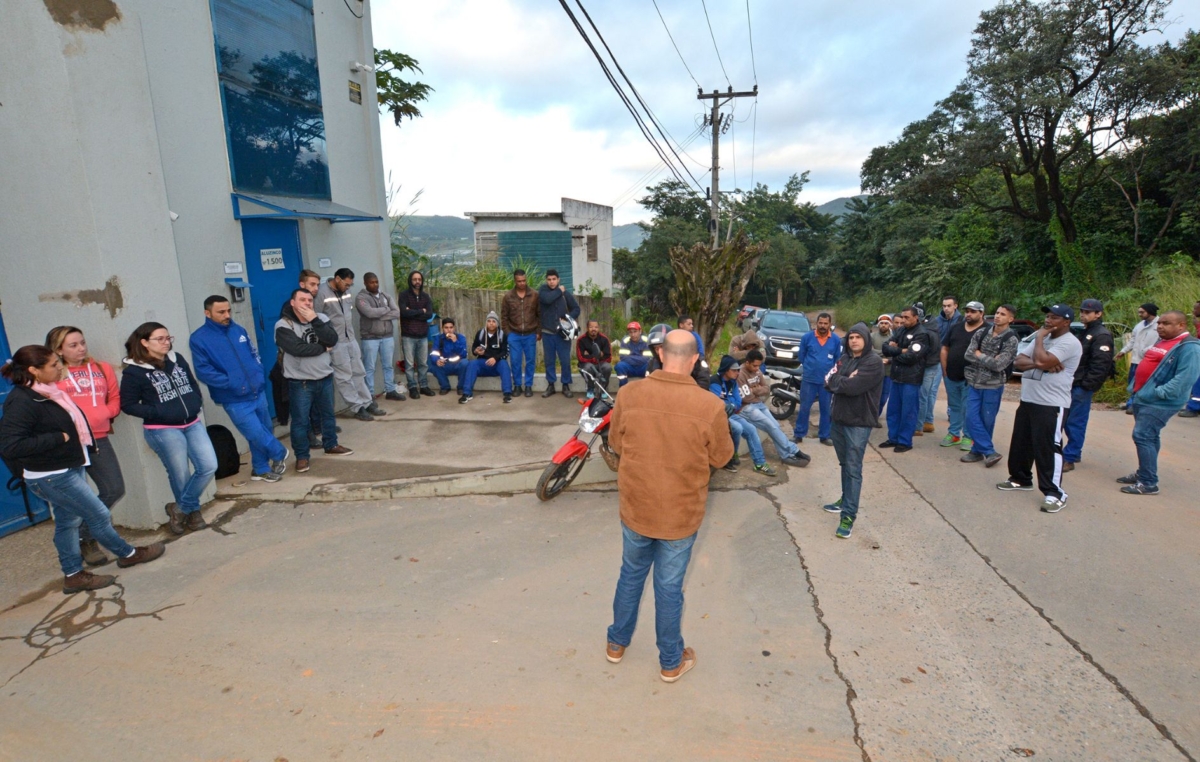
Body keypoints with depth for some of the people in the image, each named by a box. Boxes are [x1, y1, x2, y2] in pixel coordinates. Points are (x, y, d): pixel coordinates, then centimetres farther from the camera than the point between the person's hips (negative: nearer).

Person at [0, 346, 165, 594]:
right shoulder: (21, 402, -23)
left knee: (68, 521, 16)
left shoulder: (48, 391, 3)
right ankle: (128, 554, 23)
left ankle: (74, 575, 28)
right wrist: (58, 437, -24)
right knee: (99, 515, 4)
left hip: (69, 468, 9)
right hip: (51, 477, -9)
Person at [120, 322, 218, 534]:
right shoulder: (133, 371, -8)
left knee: (209, 466, -3)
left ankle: (181, 509, 14)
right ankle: (192, 511, 26)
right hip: (162, 430, -5)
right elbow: (128, 405, -6)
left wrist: (197, 403, 2)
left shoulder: (177, 360, 7)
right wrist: (158, 413, -17)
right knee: (181, 475, 3)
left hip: (192, 424, 5)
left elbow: (193, 385, 19)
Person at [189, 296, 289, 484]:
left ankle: (261, 469, 32)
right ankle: (279, 454, 24)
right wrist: (231, 383, -18)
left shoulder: (238, 330, 7)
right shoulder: (198, 339, -8)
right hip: (235, 399, -5)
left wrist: (259, 374, 0)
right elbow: (203, 371, -12)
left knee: (265, 431, 14)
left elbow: (254, 353, 16)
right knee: (257, 434, -3)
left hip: (258, 392, 6)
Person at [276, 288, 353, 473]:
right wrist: (323, 348, -14)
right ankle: (302, 456, 15)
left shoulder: (321, 318, 1)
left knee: (328, 414, 19)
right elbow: (297, 348, -25)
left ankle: (331, 445, 36)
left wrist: (314, 321, -22)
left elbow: (332, 340, -15)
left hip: (325, 377, 5)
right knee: (300, 421, 2)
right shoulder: (283, 325, -12)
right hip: (300, 382, -5)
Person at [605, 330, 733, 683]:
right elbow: (722, 457, -5)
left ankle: (617, 643, 42)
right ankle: (671, 661, 35)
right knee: (669, 587, 15)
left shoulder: (629, 395, -14)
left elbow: (615, 443, 1)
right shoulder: (709, 406, -19)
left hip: (636, 507, 2)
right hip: (681, 513, -2)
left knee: (631, 575, 24)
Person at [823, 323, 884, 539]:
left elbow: (853, 387, -24)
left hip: (859, 422, -7)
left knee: (853, 468, -6)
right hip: (839, 418, 7)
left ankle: (849, 515, -2)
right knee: (845, 464, 19)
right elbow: (829, 383, 2)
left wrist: (837, 380, -6)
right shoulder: (844, 358, 10)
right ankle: (846, 500, 35)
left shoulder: (874, 362, -13)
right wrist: (845, 381, -15)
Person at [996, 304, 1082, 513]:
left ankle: (1054, 493, -1)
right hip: (1027, 401, 9)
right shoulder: (1042, 338, 15)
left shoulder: (1069, 343, -13)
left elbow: (1042, 361, -26)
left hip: (1052, 405, -9)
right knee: (1020, 443, 16)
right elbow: (1018, 361, 7)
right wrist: (1038, 364, -15)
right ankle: (1020, 479, 32)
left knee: (1047, 448, -8)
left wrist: (1039, 337, -9)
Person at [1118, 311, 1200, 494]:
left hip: (1158, 403, -9)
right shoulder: (1162, 341, 16)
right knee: (1148, 438, 17)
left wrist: (1158, 392, -25)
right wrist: (1136, 390, 15)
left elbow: (1185, 377, -24)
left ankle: (1148, 483, -7)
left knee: (1142, 437, -12)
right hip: (1143, 398, 9)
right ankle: (1142, 473, 27)